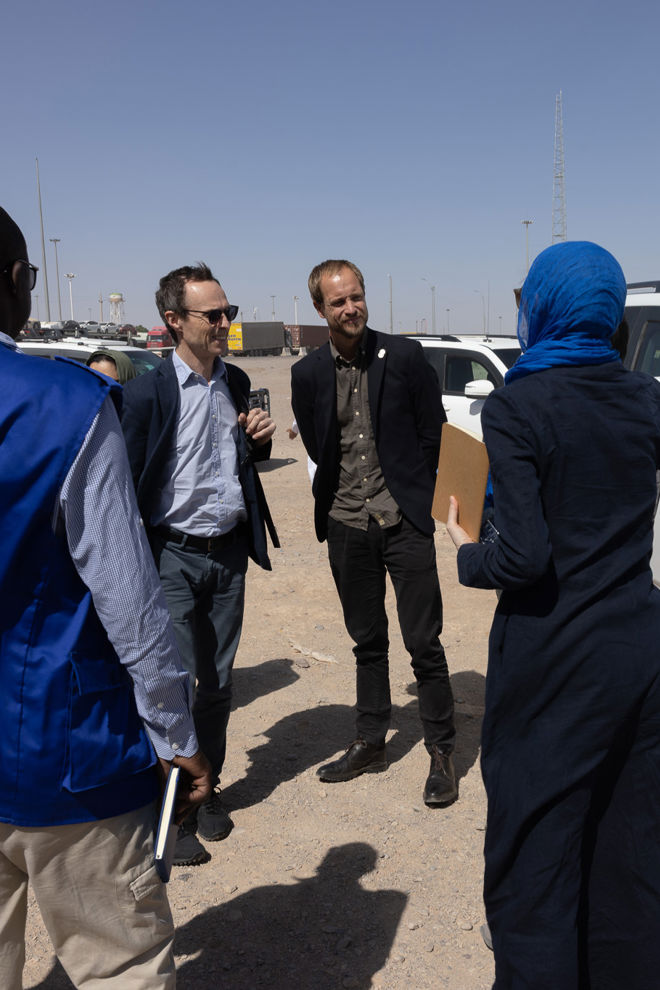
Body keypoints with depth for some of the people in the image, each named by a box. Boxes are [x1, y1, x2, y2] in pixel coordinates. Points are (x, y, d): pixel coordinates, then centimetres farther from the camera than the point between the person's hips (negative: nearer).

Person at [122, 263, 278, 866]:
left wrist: (259, 442, -4)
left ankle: (207, 788, 32)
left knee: (219, 681, 14)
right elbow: (128, 484, -9)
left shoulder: (236, 382, 7)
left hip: (230, 551, 5)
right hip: (174, 554, -5)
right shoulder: (148, 392, -12)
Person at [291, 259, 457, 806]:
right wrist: (346, 494, 10)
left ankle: (442, 752, 17)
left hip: (403, 523, -3)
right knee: (367, 641, 16)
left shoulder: (405, 357, -5)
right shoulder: (307, 374, 2)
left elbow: (433, 435, 1)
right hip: (346, 526, 3)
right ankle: (371, 744, 30)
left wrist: (412, 498, 5)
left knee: (424, 643, 1)